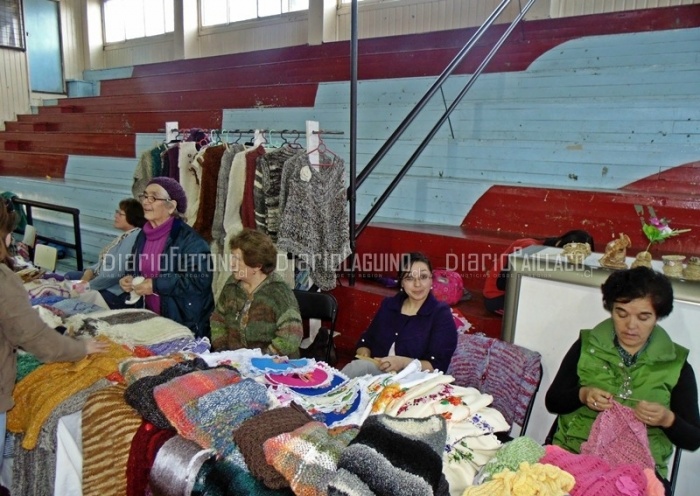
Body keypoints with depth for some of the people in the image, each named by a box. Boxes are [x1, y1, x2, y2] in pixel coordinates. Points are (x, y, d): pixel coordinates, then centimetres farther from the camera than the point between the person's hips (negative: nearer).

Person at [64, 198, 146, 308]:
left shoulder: (134, 237, -23)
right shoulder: (126, 235, 12)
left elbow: (115, 273, -26)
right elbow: (105, 261, 18)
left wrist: (88, 286, -16)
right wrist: (90, 271, -2)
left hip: (115, 294, -11)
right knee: (70, 275, 16)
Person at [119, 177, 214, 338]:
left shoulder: (188, 238, -17)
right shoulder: (143, 235, 7)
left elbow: (200, 280, -26)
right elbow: (136, 269, 22)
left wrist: (156, 285, -23)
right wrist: (129, 279, -1)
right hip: (150, 318, 7)